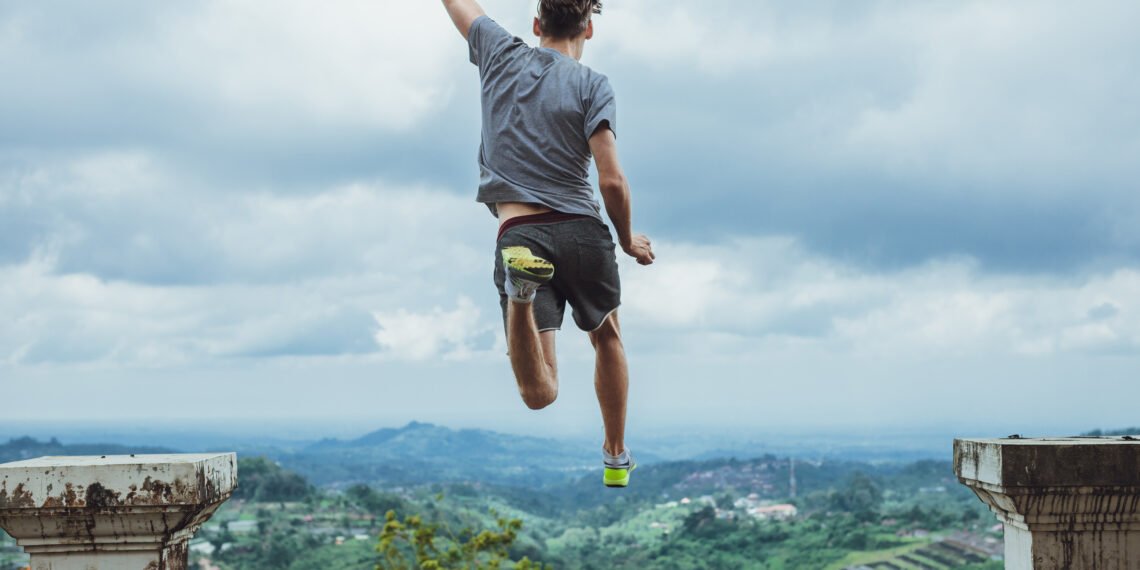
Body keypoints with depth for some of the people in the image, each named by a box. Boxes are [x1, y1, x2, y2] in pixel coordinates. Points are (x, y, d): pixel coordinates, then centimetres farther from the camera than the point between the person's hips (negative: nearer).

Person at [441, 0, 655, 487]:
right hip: (582, 232, 0)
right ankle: (616, 459, 37)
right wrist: (628, 241, 10)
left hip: (518, 236, 1)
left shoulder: (501, 55, 10)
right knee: (607, 338, 29)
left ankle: (521, 289, -35)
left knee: (540, 394, -7)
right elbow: (612, 181, -7)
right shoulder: (592, 85, 1)